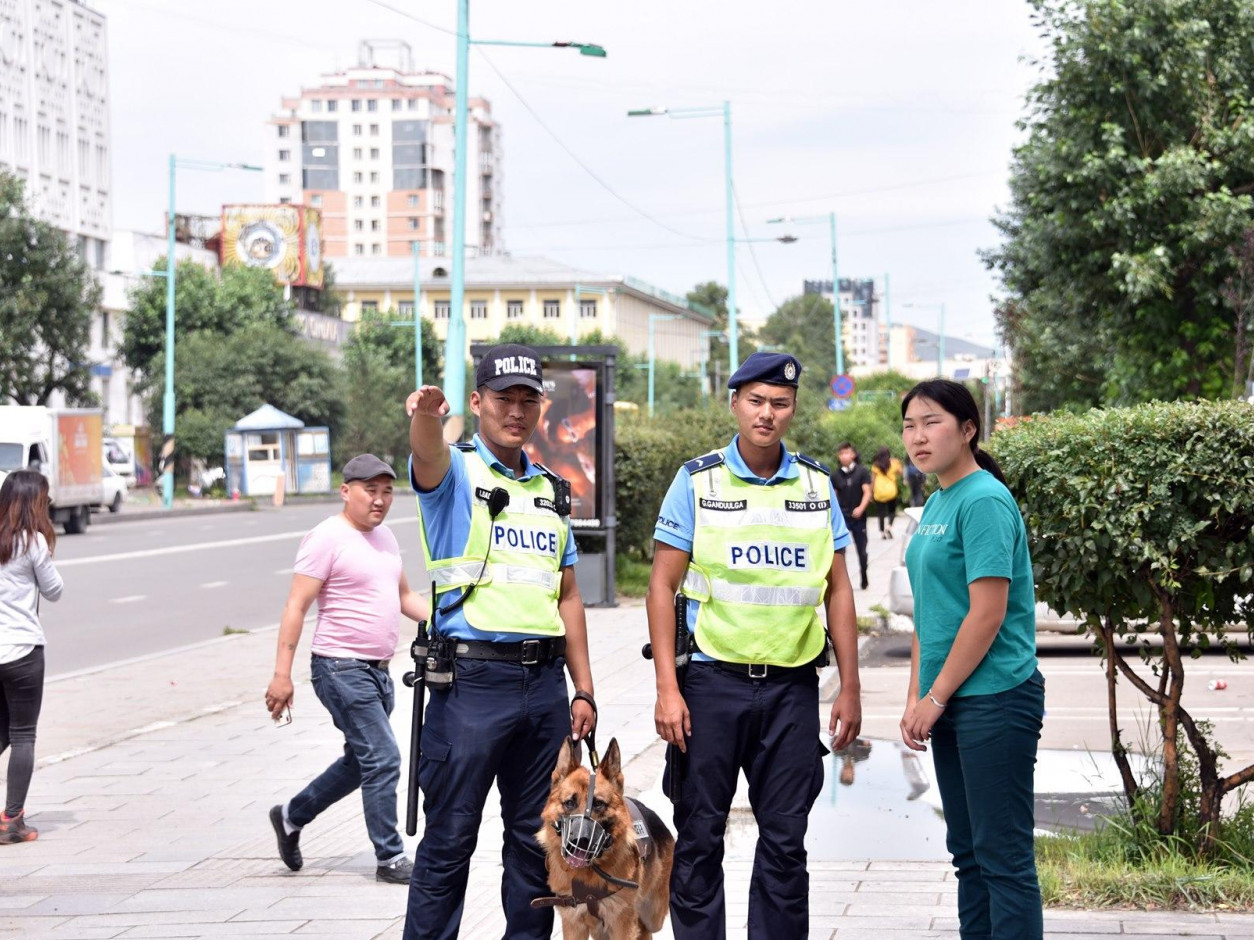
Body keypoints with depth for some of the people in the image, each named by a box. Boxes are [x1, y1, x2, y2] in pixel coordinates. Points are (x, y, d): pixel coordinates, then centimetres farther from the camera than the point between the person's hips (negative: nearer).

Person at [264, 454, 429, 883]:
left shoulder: (384, 537, 14)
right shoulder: (328, 538, -12)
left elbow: (405, 595, 25)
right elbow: (297, 606, -14)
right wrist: (282, 674, -19)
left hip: (377, 670, 9)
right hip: (342, 667, -9)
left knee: (362, 761, 17)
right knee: (382, 760, -10)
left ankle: (291, 816, 33)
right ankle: (390, 859, 0)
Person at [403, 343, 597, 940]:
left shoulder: (550, 491, 17)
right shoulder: (455, 473, -1)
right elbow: (428, 455, -27)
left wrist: (583, 690, 12)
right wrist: (426, 415, -51)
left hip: (545, 683, 6)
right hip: (473, 682, -6)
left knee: (536, 837, 12)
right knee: (449, 840, -2)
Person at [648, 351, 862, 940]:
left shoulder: (817, 485, 7)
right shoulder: (697, 481, -1)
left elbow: (837, 590, 10)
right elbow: (662, 586, -3)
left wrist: (850, 688, 6)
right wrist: (667, 689, -10)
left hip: (792, 686, 2)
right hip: (712, 679, -2)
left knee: (785, 838, 7)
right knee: (699, 837, 3)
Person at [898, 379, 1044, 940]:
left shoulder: (984, 501, -14)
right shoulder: (936, 505, 13)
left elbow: (987, 614, -19)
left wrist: (936, 698, -13)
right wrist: (916, 698, 10)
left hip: (993, 699, -9)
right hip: (949, 704, 9)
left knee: (1004, 856, -4)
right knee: (968, 852, 14)